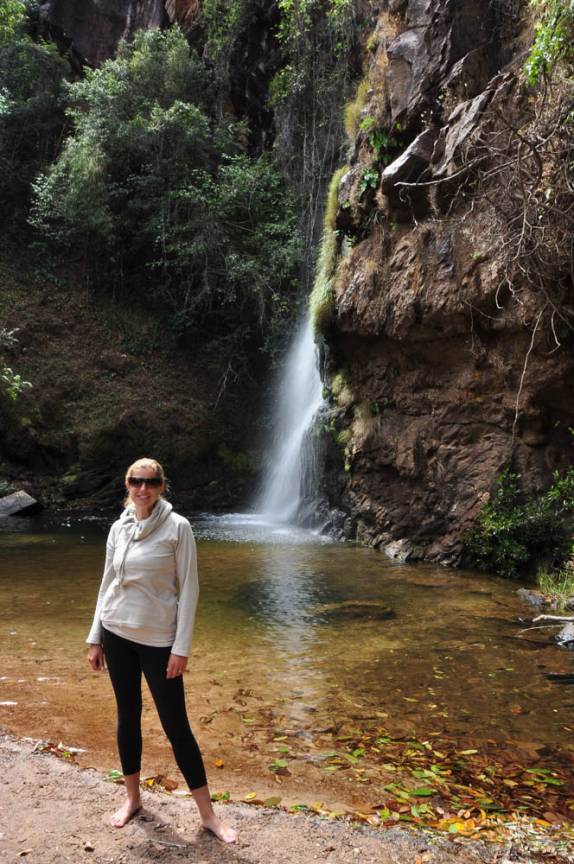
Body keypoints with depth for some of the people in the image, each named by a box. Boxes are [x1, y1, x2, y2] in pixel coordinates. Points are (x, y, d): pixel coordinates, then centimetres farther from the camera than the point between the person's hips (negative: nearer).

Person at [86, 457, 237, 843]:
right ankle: (132, 798, 35)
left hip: (158, 638, -4)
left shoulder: (177, 527, -11)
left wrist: (182, 647, -13)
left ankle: (208, 813, 16)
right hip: (117, 634, 4)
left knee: (176, 724, 2)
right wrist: (95, 638, 9)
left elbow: (189, 588, -11)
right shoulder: (118, 528, 2)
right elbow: (108, 584, 10)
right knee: (128, 716, 15)